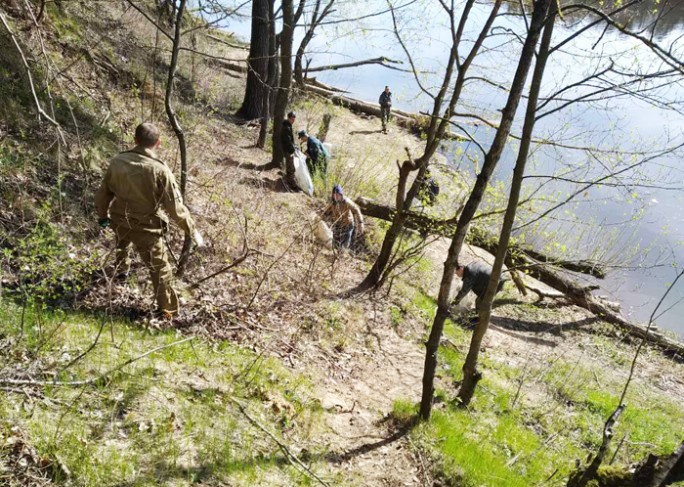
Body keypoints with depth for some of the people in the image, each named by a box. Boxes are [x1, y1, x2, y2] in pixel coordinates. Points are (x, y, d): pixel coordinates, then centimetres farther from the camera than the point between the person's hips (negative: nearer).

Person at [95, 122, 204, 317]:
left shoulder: (118, 161, -6)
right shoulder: (160, 170, -21)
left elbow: (103, 192, 7)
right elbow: (175, 207, -18)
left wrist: (103, 215, 25)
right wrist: (192, 231, -5)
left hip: (119, 221, 6)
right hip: (146, 228, -5)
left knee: (122, 242, 40)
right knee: (160, 269, 9)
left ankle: (121, 269, 68)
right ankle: (167, 311, 17)